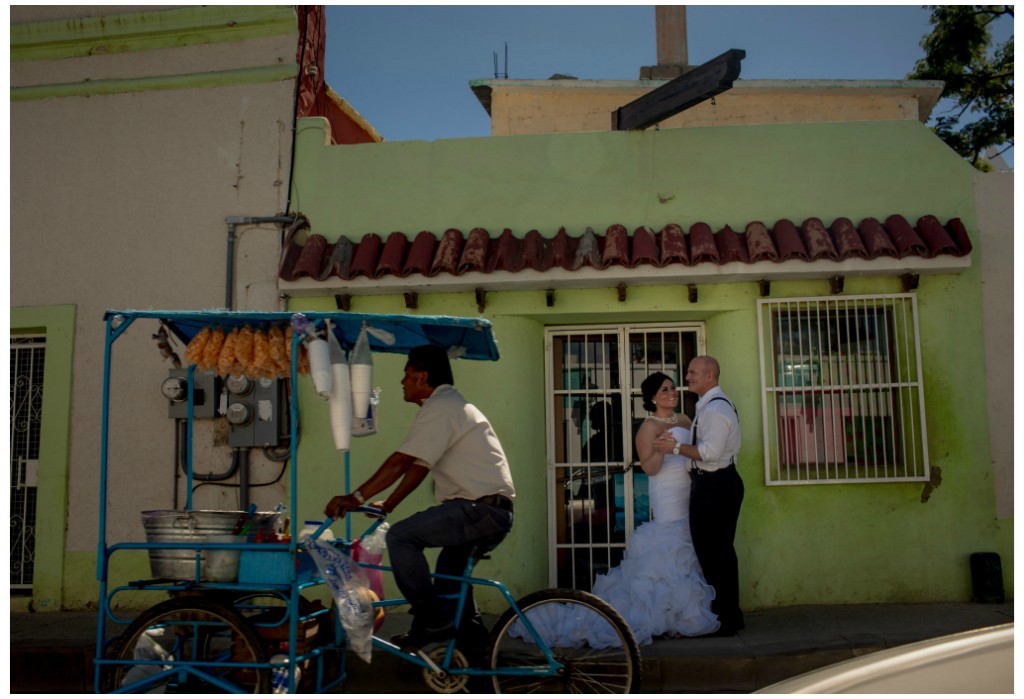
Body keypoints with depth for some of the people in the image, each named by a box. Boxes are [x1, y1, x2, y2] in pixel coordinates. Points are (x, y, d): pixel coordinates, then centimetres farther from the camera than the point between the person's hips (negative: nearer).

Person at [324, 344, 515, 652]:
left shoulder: (440, 407, -11)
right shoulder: (450, 404, 21)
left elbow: (400, 463, -17)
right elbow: (418, 468, 20)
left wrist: (355, 497, -13)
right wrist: (387, 505, 18)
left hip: (481, 509, -11)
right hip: (495, 511, 11)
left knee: (401, 536, -17)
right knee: (447, 572, 29)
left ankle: (431, 620, -9)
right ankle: (470, 632, 35)